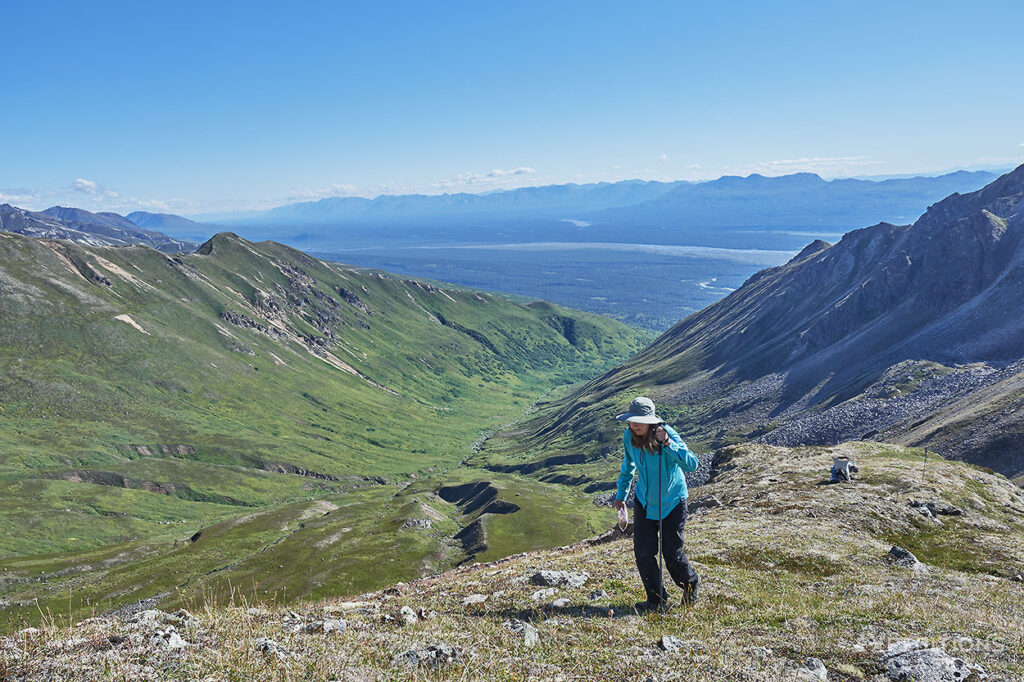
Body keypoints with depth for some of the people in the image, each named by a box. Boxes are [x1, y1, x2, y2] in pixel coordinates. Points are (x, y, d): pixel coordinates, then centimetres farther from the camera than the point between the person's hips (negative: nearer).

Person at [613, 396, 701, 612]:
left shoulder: (668, 434, -25)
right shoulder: (629, 436, -10)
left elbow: (692, 464, -35)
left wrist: (668, 444, -45)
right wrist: (621, 494, 14)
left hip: (672, 502, -4)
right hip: (644, 501, 4)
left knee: (671, 552, 2)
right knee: (643, 552, 0)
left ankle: (691, 583, 35)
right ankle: (657, 600, 20)